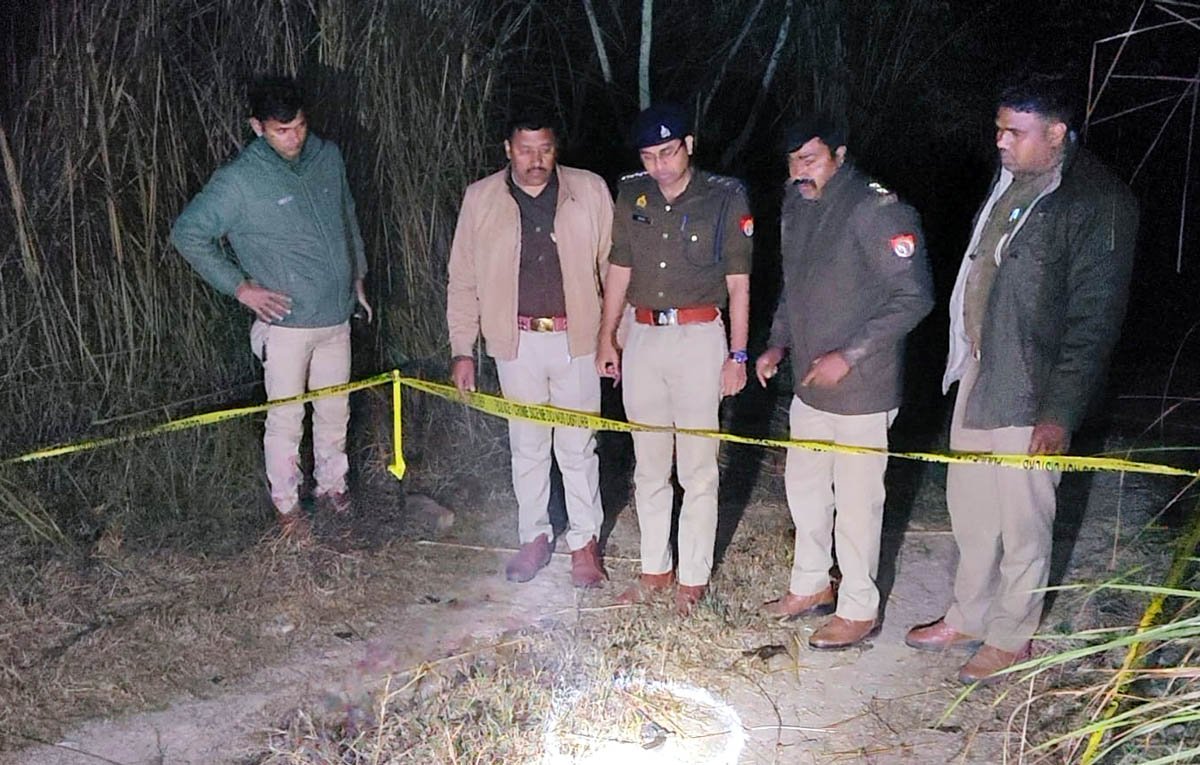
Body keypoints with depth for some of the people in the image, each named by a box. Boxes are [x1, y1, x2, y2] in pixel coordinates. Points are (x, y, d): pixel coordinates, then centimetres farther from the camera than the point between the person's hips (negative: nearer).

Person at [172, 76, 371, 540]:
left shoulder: (328, 157, 3)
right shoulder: (240, 180, -13)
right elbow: (187, 233, -8)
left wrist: (357, 276, 18)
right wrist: (240, 287, -10)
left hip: (336, 315, 5)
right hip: (286, 321, -5)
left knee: (335, 410, 16)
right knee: (286, 419, 4)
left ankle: (332, 485, 35)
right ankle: (286, 504, 22)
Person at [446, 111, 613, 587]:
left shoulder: (590, 191, -2)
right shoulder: (480, 199, 1)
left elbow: (614, 267, 2)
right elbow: (463, 280, 4)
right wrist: (462, 350, 1)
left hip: (576, 338, -1)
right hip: (517, 341, 1)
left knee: (577, 447, 7)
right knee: (526, 446, 13)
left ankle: (585, 542, 23)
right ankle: (535, 536, 30)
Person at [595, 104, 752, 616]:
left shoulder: (725, 198, -5)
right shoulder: (632, 195, 7)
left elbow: (738, 283, -3)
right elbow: (619, 270, 13)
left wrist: (737, 355, -5)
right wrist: (606, 337, 11)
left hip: (699, 338, -4)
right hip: (643, 338, 4)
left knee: (698, 471, 2)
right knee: (649, 467, 12)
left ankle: (694, 577, 15)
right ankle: (654, 569, 26)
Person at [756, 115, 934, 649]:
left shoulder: (879, 210, -18)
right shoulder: (796, 207, 8)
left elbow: (914, 297, -19)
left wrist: (849, 354, -21)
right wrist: (778, 343, 7)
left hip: (862, 388, -8)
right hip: (809, 384, 8)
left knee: (856, 499, 2)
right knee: (804, 485, 19)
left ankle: (859, 610, 20)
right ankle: (810, 585, 38)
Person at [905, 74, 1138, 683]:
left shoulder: (1098, 200, -15)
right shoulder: (1009, 180, 8)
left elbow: (1094, 319, -16)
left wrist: (1061, 410, -18)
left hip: (1030, 392, -8)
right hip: (978, 370, 8)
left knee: (1023, 520, 6)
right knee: (969, 507, 17)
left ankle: (1011, 638, 24)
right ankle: (967, 617, 34)